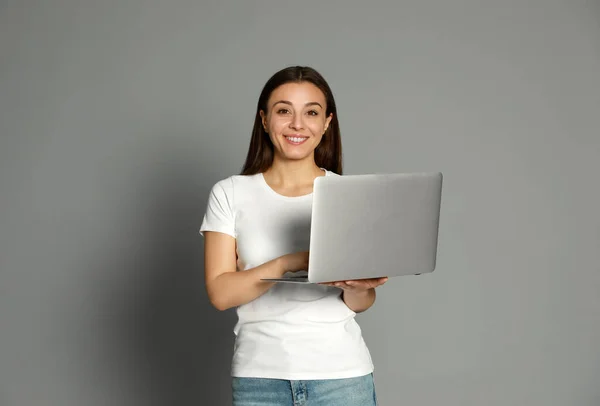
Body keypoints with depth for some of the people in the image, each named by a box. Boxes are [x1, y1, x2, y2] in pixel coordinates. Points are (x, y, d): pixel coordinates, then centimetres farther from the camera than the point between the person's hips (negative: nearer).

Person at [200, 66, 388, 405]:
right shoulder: (230, 193, -1)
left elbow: (360, 303, 3)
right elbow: (220, 292, -8)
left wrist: (358, 287, -20)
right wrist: (290, 262, -22)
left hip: (341, 374, 0)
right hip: (259, 377, 0)